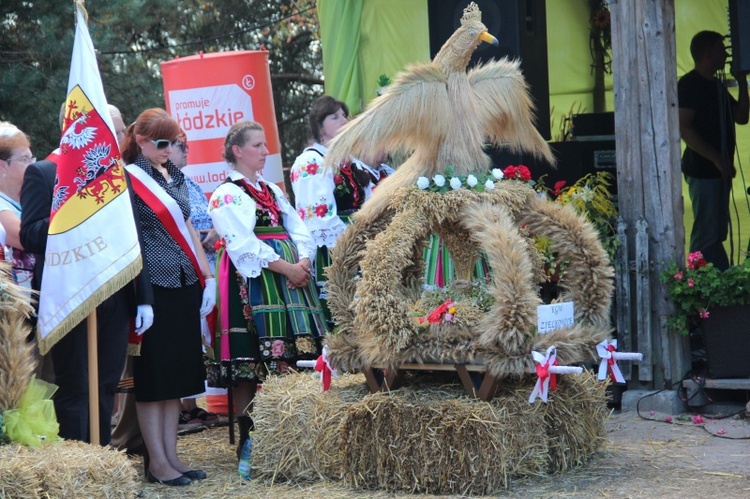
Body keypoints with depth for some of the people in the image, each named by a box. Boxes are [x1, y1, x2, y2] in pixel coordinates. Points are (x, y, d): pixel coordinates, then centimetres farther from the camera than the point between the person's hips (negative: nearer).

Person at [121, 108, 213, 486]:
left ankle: (170, 454, 16)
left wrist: (207, 276, 15)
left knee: (178, 373, 9)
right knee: (153, 374, -1)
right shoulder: (129, 179, -7)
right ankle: (156, 460, 5)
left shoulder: (175, 176, 14)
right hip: (153, 286, -7)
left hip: (184, 284, 7)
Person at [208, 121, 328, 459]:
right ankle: (247, 437, -6)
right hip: (252, 280, -7)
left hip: (292, 276, 7)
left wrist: (304, 261, -6)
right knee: (250, 362, -9)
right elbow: (243, 244, -13)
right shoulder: (227, 195, -2)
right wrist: (285, 267, -16)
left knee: (289, 356, 3)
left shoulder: (272, 190, 22)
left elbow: (298, 229, 14)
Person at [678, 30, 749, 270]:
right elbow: (684, 129, -20)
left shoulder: (716, 85, 17)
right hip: (702, 171, -9)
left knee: (717, 233, 13)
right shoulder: (688, 85, -11)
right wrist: (717, 158, -22)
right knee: (706, 236, -10)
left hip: (719, 170, 9)